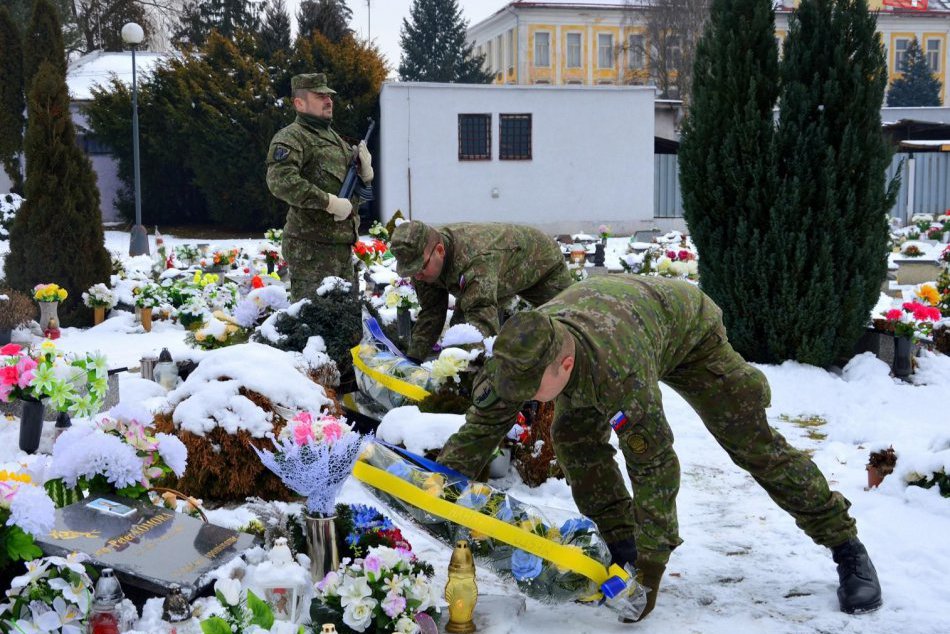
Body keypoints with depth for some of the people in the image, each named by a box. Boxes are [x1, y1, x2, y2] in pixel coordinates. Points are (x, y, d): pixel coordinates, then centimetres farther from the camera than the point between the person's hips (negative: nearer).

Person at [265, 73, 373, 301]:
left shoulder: (334, 137, 23)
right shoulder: (291, 138, -6)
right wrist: (330, 202, -24)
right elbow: (280, 181, -25)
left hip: (342, 246, 9)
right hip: (312, 248, -9)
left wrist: (365, 172, 5)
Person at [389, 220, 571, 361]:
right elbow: (430, 314, -15)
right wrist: (413, 359, -24)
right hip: (504, 277, 7)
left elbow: (483, 320, -60)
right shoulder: (424, 262, -24)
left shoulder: (477, 260, -52)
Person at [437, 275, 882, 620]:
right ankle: (621, 546, 1)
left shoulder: (618, 368, -49)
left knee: (752, 442, -6)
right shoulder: (520, 355, -32)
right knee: (574, 435, -14)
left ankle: (846, 547, 7)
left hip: (686, 327, -5)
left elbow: (654, 462, -43)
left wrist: (652, 564, -36)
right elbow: (482, 425, -19)